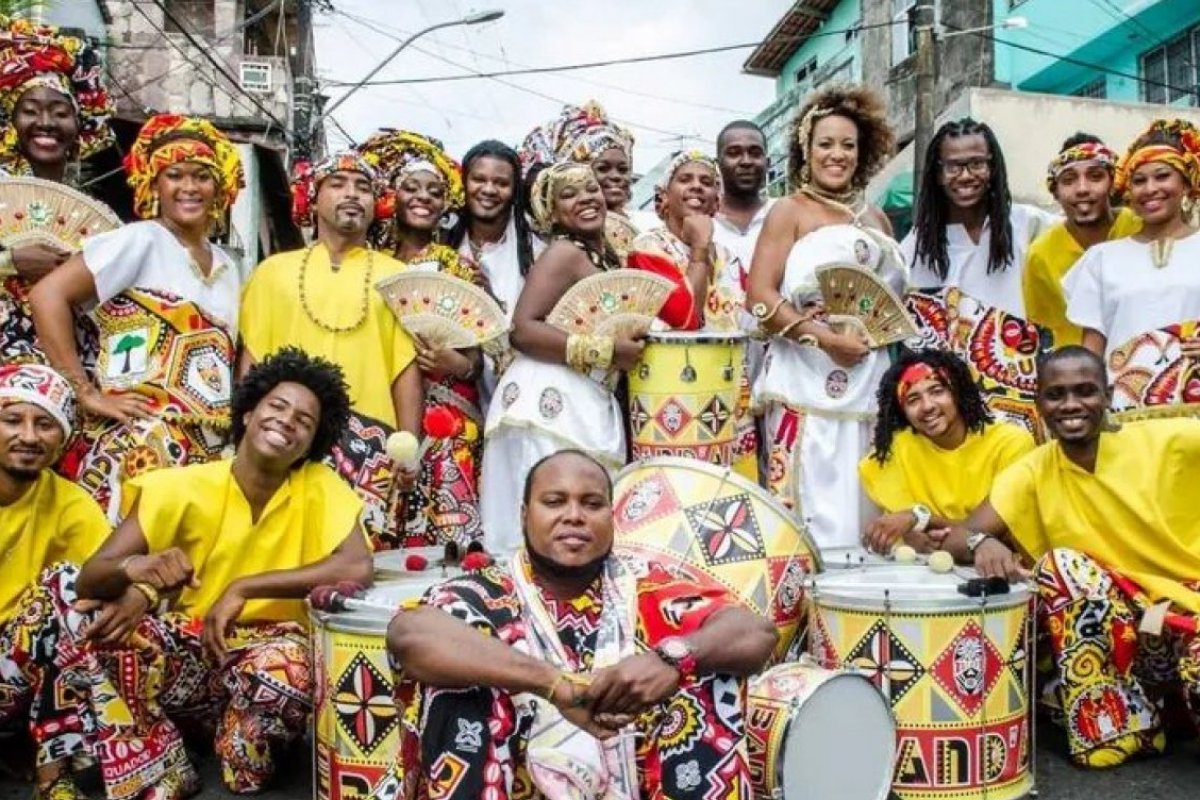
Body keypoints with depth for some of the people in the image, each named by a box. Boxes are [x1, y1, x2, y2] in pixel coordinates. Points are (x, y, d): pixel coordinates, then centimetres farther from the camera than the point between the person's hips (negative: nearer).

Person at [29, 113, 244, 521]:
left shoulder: (227, 266, 16)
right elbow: (47, 295, -13)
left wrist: (238, 431, 9)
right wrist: (86, 392, -14)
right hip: (137, 447, -7)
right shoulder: (140, 241, -5)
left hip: (209, 451, 7)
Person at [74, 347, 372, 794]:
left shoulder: (318, 486, -11)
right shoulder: (185, 487, -9)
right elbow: (89, 579, -13)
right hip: (186, 651, 2)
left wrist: (242, 588, -28)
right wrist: (134, 569, -37)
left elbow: (358, 568, -27)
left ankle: (243, 780, -3)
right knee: (118, 621, -26)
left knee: (288, 661, -36)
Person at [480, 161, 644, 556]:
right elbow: (523, 331, -18)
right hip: (550, 402, -9)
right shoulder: (564, 252, -8)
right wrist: (606, 351, -18)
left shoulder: (606, 255, 17)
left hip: (590, 404, 9)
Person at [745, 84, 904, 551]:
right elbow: (759, 297, -7)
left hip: (870, 381, 5)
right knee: (811, 505, -6)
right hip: (808, 381, -5)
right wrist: (824, 337, -17)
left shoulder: (875, 220, 18)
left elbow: (897, 294, 25)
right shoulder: (790, 212, 4)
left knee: (864, 505, 6)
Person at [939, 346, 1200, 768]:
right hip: (1116, 628, 4)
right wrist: (983, 543, -36)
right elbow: (958, 537, -13)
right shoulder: (1032, 472, -4)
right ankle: (1118, 723, -10)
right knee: (1061, 565, -24)